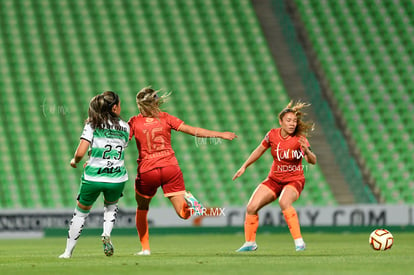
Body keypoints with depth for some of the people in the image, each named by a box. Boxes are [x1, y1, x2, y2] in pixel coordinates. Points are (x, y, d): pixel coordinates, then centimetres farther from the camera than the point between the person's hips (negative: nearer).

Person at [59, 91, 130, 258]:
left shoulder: (92, 125, -2)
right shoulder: (125, 127, 7)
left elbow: (81, 152, -11)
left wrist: (75, 161, 11)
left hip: (93, 177, -2)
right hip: (117, 178, 2)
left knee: (81, 210, 19)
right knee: (111, 205, 32)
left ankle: (68, 251, 21)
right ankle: (107, 234, 6)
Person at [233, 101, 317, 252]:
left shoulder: (300, 139, -18)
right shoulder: (272, 135, -8)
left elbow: (312, 161, -27)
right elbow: (260, 150, 11)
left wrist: (306, 151, -48)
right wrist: (244, 167, 13)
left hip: (294, 180, -4)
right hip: (274, 179, 4)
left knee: (284, 201, -36)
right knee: (251, 207, -7)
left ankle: (299, 242, -32)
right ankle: (250, 243, 15)